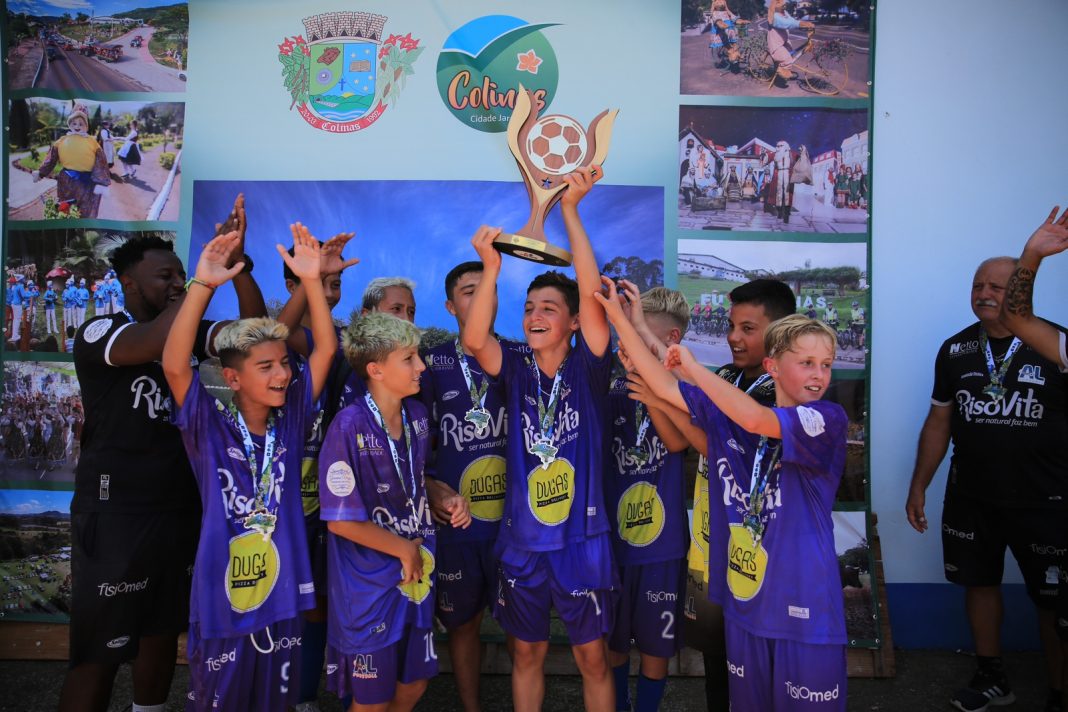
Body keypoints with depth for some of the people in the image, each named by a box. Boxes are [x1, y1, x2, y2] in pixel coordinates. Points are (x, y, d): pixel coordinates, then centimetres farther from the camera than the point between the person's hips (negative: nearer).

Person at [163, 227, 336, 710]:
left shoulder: (289, 420, -2)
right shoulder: (211, 427, -11)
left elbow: (326, 349, -7)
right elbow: (174, 365, -26)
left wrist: (311, 279, -15)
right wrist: (203, 285, -33)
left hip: (282, 595, 3)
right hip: (221, 598, -3)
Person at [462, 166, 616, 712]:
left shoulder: (586, 370, -7)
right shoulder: (516, 371, -2)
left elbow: (593, 294, -20)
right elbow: (474, 339, -21)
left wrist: (570, 209, -25)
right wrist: (491, 267, -32)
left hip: (582, 538, -2)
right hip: (521, 539, 2)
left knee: (591, 654, 12)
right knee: (527, 651, 18)